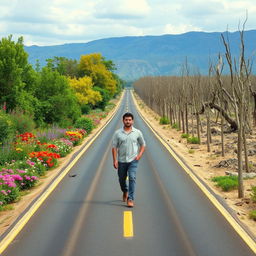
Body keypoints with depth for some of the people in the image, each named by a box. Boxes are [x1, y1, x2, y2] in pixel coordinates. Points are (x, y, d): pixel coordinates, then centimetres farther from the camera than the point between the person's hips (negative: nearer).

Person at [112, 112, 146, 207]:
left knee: (132, 178, -16)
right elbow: (114, 147, 0)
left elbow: (143, 145, 11)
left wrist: (139, 155, -5)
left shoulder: (137, 132, 1)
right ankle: (125, 192, 45)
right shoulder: (118, 133, -1)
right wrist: (115, 160, -8)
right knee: (121, 179, 14)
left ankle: (130, 199, -13)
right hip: (121, 161, 2)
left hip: (133, 160, -2)